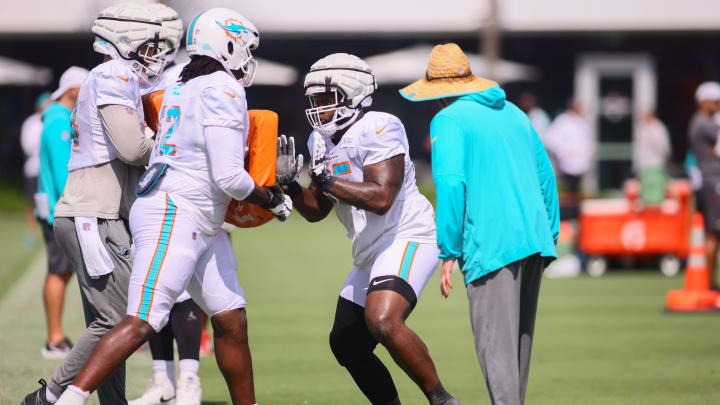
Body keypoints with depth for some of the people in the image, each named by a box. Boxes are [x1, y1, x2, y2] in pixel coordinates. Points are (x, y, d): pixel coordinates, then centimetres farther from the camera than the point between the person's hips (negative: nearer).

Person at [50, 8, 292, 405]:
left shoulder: (184, 89, 14)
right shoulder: (222, 92, -14)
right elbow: (229, 178, -18)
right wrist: (272, 200, 0)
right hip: (174, 217, -10)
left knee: (231, 321, 11)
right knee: (142, 323, -16)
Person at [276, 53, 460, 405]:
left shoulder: (377, 130, -16)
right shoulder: (323, 141, 12)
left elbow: (381, 198, -27)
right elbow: (316, 210, 17)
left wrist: (326, 180, -23)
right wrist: (289, 182, 0)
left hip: (408, 238, -10)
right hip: (370, 253, 10)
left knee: (383, 323, -31)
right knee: (347, 346, 13)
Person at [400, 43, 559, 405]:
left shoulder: (448, 121, -3)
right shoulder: (513, 113, 20)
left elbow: (451, 185, -14)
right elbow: (545, 175, 21)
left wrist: (449, 253, -11)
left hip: (491, 246, -7)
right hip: (534, 240, 7)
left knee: (495, 347, -8)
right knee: (520, 340, 16)